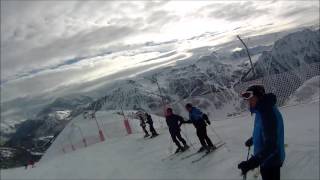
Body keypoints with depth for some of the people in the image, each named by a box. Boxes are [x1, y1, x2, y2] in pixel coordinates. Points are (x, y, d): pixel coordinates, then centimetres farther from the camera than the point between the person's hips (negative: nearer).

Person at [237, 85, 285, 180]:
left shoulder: (268, 113, -31)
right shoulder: (262, 110, 1)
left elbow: (270, 145, -37)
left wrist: (252, 163, -43)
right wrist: (252, 140, 33)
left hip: (271, 160, -9)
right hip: (266, 158, 9)